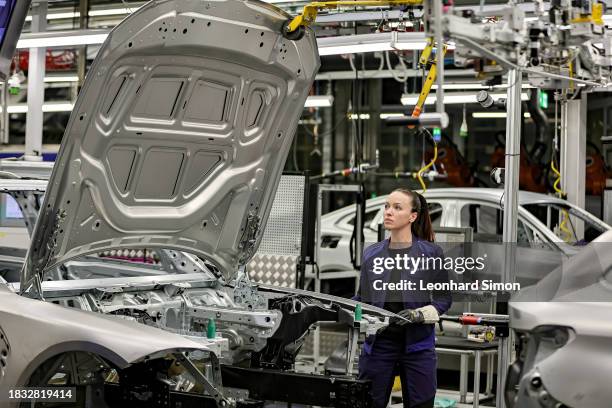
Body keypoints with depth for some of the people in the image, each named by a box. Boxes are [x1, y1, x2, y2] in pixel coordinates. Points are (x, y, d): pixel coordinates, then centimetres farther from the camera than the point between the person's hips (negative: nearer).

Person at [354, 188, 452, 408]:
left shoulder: (431, 253, -1)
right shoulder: (371, 253, 8)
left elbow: (443, 299, 1)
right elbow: (362, 298, 12)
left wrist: (420, 315, -16)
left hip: (418, 344, -2)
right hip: (378, 343, 2)